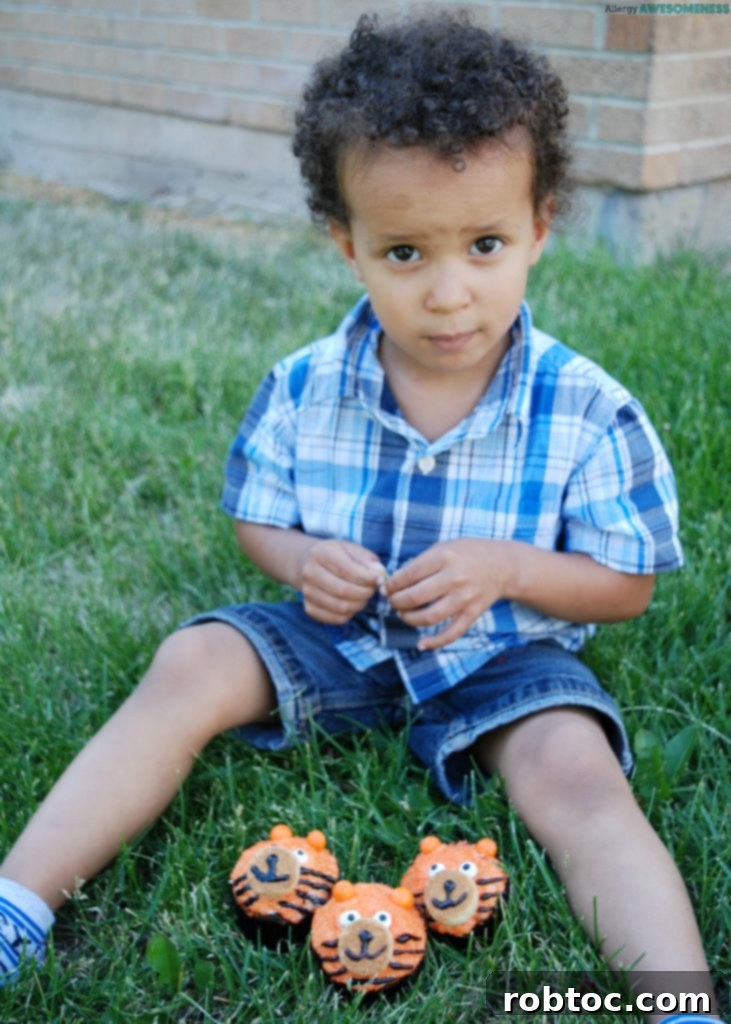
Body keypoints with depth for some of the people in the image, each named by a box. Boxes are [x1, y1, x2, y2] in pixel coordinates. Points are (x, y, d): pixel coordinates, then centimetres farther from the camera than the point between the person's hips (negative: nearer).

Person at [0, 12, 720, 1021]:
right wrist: (301, 561, -18)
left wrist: (508, 567, -24)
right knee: (192, 665, -17)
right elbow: (255, 518, 7)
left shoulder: (586, 412, -15)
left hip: (500, 656, -2)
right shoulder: (305, 391, -9)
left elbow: (628, 585, -6)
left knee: (578, 775, -29)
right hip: (337, 636, 3)